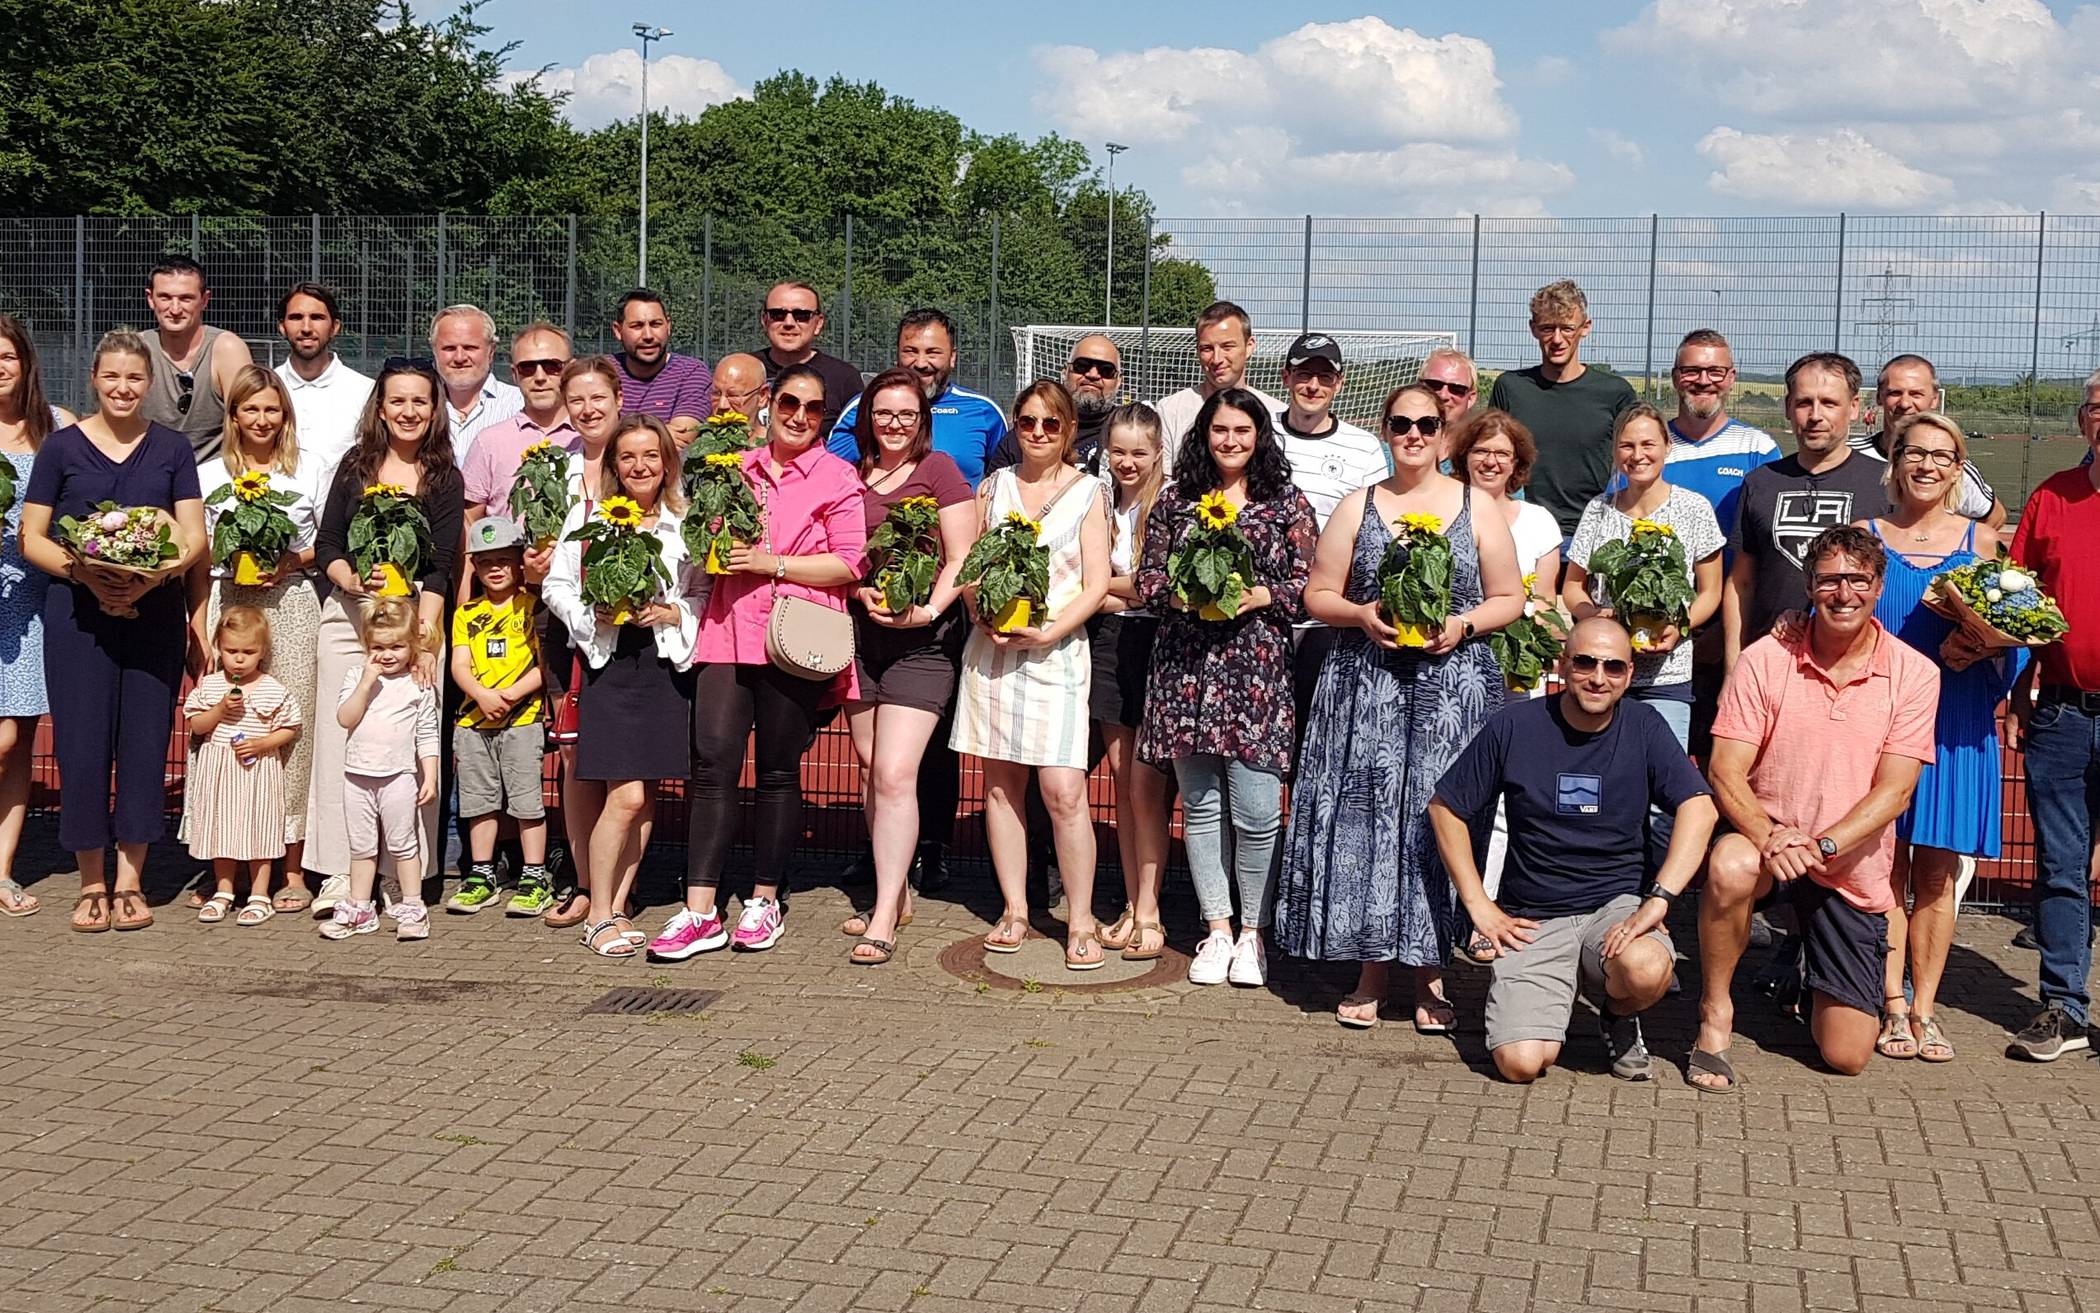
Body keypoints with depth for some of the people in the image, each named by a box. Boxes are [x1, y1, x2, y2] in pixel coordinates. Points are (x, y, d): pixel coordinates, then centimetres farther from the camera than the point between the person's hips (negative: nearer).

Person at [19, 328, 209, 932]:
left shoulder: (172, 448, 8)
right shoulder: (62, 446, 5)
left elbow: (195, 537, 5)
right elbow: (31, 537, 3)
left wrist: (154, 577, -14)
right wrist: (85, 574, -14)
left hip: (155, 611, 1)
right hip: (77, 612, -1)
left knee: (145, 741, 1)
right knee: (82, 741, -3)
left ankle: (129, 881, 11)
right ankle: (91, 883, 9)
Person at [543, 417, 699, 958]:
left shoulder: (686, 522, 8)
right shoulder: (588, 514, 4)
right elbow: (557, 586, 6)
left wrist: (671, 614, -11)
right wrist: (595, 616, -10)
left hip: (667, 663, 3)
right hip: (609, 662, -3)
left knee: (646, 795, 5)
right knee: (627, 795, -11)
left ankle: (617, 906, 17)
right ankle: (599, 916, 1)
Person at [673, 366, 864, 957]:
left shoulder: (837, 477, 3)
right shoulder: (738, 469, 16)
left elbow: (849, 563, -5)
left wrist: (773, 564, -12)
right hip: (729, 634, 3)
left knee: (777, 771, 4)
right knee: (712, 764, -6)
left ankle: (765, 902, 17)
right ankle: (699, 911, -5)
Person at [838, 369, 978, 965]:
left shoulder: (938, 470, -1)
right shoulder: (850, 475, 11)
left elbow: (962, 558, -4)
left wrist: (929, 611, -17)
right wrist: (861, 590, -5)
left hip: (922, 638, -5)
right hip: (859, 630, 5)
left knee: (895, 774, -12)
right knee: (871, 768, 11)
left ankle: (885, 919, -9)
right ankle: (896, 893, 26)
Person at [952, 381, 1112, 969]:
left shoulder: (1087, 492, 3)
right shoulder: (992, 487, 11)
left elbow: (1096, 584, -2)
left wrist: (1049, 632, -14)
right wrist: (985, 616, -8)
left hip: (1057, 650, -3)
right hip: (991, 648, 3)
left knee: (1063, 790, -11)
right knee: (1001, 783, 6)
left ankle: (1080, 921, -2)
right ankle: (1014, 910, 15)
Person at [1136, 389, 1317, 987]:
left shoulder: (1289, 504, 7)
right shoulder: (1175, 501, 11)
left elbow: (1309, 588, 5)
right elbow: (1147, 579, 11)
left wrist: (1259, 596, -10)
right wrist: (1181, 593, -8)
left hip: (1258, 668, -2)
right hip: (1186, 665, 2)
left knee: (1257, 812, -6)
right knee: (1200, 805, 6)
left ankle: (1252, 932, 10)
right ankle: (1217, 930, 17)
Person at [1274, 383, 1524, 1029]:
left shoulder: (1477, 508, 8)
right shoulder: (1357, 507, 10)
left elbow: (1510, 598, 8)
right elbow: (1317, 594, 9)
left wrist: (1464, 624, -9)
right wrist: (1360, 615, -10)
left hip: (1453, 684, -1)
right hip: (1367, 685, 1)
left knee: (1438, 821, -3)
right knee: (1365, 817, -3)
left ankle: (1429, 975, 7)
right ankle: (1371, 968, 6)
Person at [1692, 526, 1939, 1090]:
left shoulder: (1914, 674, -4)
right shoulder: (1764, 660, -5)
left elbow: (1894, 791, -10)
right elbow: (1725, 773, -9)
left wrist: (1820, 846, -25)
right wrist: (1768, 836, -28)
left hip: (1854, 871, 1)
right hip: (1767, 840, -1)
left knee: (1846, 1056, -2)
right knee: (1731, 866, -40)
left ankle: (1814, 972, 35)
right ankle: (1715, 1013, -16)